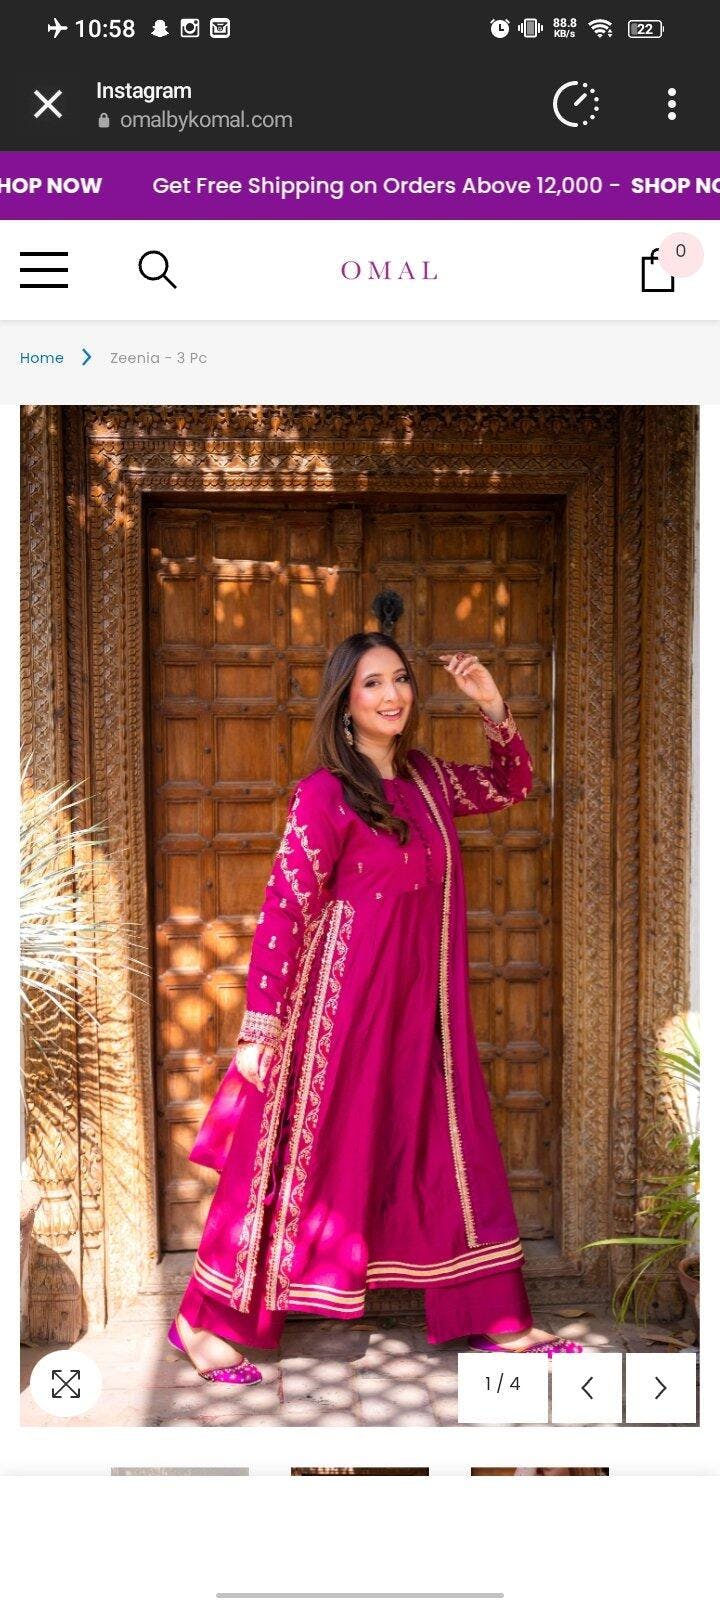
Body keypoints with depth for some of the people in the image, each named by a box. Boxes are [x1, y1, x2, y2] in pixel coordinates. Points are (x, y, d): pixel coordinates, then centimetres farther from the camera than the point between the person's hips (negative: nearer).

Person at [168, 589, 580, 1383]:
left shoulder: (427, 777, 7)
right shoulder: (325, 792, -13)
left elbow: (510, 784, 22)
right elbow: (284, 907, -16)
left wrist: (494, 707, 5)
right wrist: (260, 1024, -17)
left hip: (422, 1006, 7)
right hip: (345, 1002, -6)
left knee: (453, 1153, 12)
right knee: (308, 1155, 3)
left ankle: (493, 1318, 28)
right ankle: (207, 1323, 20)